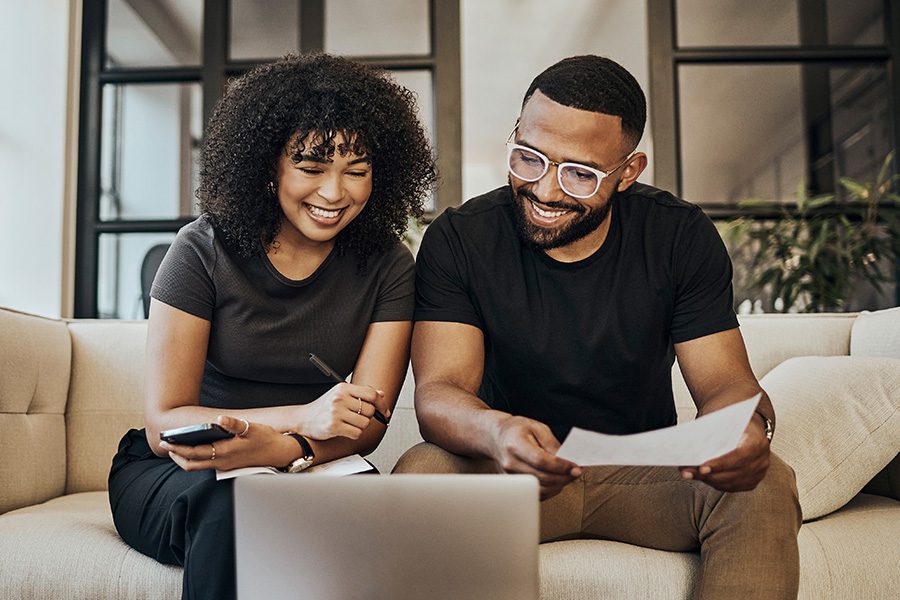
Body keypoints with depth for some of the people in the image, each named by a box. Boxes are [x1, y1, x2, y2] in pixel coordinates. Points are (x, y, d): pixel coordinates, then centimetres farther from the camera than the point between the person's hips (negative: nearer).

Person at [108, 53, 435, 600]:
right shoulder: (205, 249, -9)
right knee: (230, 506, -35)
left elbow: (365, 425, -8)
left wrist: (277, 447, -30)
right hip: (171, 474, -1)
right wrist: (302, 417, -27)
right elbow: (164, 421, -12)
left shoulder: (387, 267, -3)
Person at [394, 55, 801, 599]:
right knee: (422, 473, -32)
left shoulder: (681, 238, -4)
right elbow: (438, 390, -17)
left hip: (646, 475, 2)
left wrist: (748, 428, -32)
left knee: (766, 485, -27)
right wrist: (494, 430, -43)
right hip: (513, 474, -1)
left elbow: (726, 381, -6)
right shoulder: (459, 241, -9)